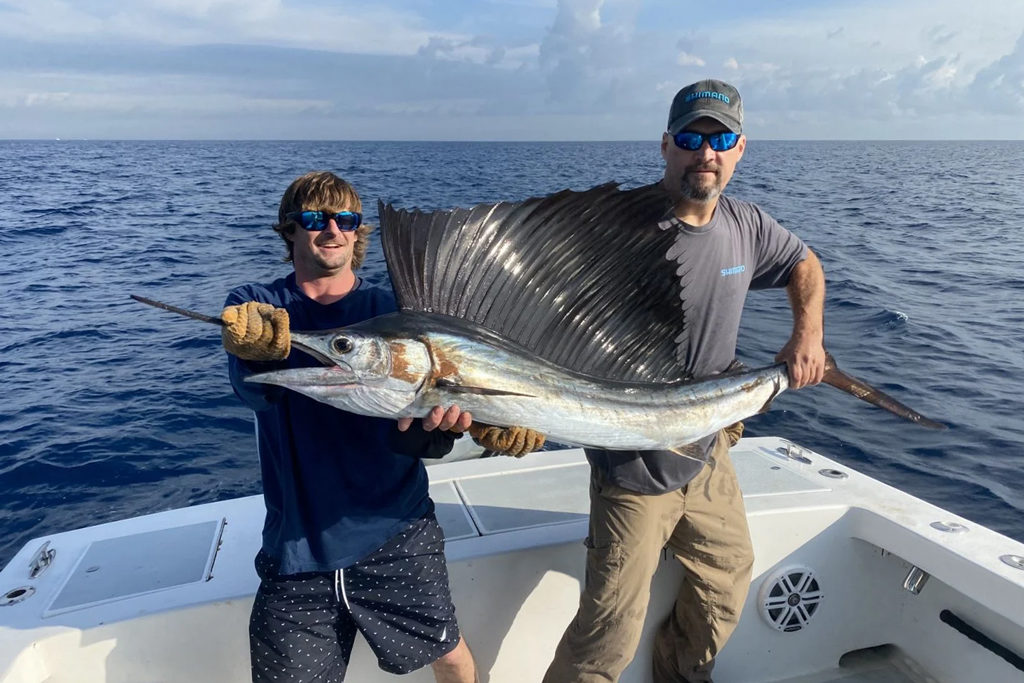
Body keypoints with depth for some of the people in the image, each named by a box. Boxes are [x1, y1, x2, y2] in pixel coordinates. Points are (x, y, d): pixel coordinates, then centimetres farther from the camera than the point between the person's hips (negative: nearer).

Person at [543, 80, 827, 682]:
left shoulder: (745, 225, 1)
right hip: (634, 468, -7)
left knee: (729, 577, 25)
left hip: (708, 454, 7)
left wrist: (808, 333, 4)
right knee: (613, 633, -2)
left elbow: (805, 265, 20)